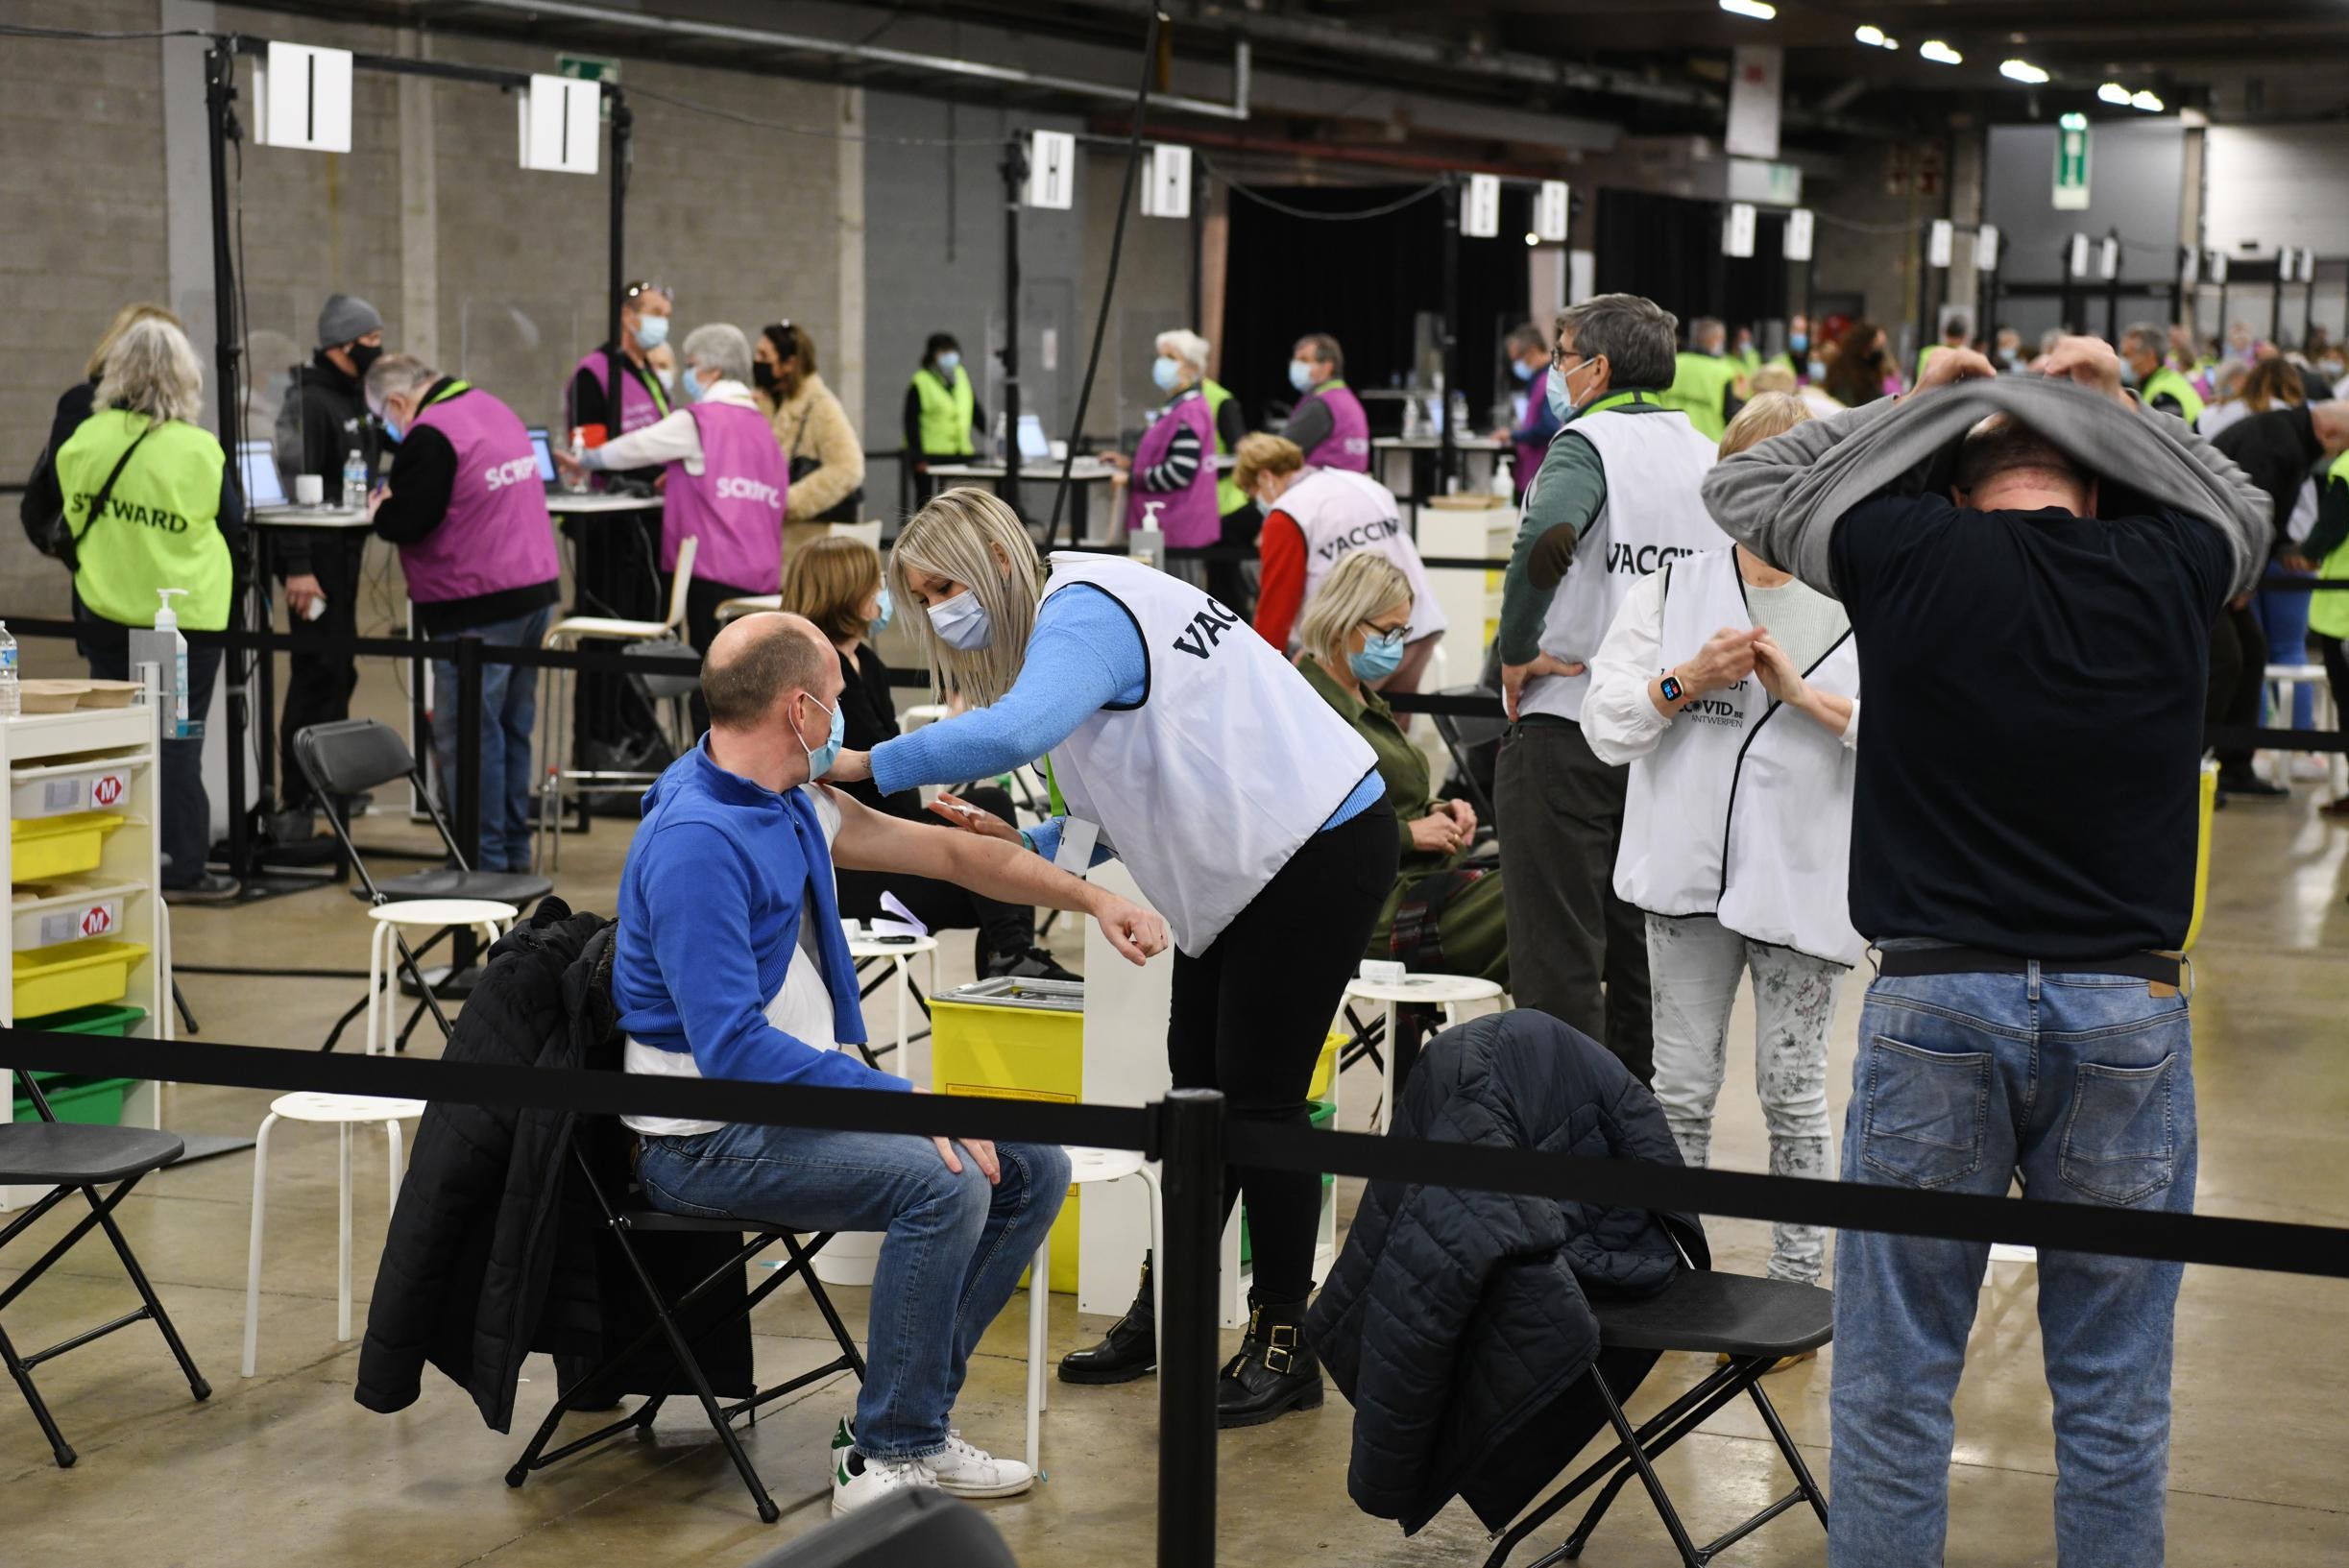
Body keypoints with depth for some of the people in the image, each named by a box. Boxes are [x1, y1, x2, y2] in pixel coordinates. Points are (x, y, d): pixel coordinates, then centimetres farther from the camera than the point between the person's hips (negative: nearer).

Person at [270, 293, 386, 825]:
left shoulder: (352, 398, 15)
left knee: (338, 669, 15)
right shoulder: (308, 401, -15)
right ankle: (300, 798, -4)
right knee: (319, 671, -8)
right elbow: (292, 487, -21)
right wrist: (297, 567, -25)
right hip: (317, 556, -10)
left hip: (345, 549, 10)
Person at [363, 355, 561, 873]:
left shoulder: (430, 434, -15)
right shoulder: (497, 410, 14)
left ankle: (482, 859, 0)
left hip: (479, 606, -9)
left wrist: (380, 510, 4)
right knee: (513, 726, 16)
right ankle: (515, 849, 22)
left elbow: (407, 522, -18)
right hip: (537, 586, 9)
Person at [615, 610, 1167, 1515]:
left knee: (1034, 1168, 2)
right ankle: (892, 1461, -14)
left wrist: (1089, 898, 17)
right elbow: (731, 1048, -28)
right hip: (711, 1141, -10)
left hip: (798, 1092, 10)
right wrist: (905, 1100, -29)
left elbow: (942, 853, 18)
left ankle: (910, 1425, 4)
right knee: (945, 1184, -28)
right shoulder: (695, 841, -22)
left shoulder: (791, 805, 8)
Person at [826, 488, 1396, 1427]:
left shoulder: (1082, 615, -20)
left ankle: (1283, 1347, 5)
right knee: (1198, 1085, 14)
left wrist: (864, 765, -37)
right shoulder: (1072, 621, 12)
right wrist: (1023, 844, 0)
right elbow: (1121, 799, 16)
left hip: (1321, 847, -11)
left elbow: (1016, 730, -42)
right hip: (1247, 858, 11)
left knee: (1256, 1095, -6)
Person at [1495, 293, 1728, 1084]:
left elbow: (1547, 538, -29)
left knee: (1558, 959, -2)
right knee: (1640, 954, 14)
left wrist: (1515, 653, -18)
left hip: (1567, 729, -7)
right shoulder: (1711, 455, 11)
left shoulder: (1590, 439, -10)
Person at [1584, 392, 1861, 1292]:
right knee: (1682, 1085, 9)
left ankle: (1798, 1279, 18)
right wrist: (1689, 679, -14)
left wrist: (1804, 694, -18)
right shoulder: (1673, 591, 5)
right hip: (1689, 872, 2)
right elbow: (1606, 725, 1)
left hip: (1803, 878, -2)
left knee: (1792, 1090, 7)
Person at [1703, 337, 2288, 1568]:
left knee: (1895, 1383, 8)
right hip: (2127, 1012, 1)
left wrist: (1923, 406, 19)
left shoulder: (1911, 555, -4)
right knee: (2114, 1396, 11)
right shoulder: (2166, 571, 0)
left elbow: (1741, 486, 13)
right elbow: (2244, 512, 25)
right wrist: (2111, 408, 25)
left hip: (1934, 1003, -1)